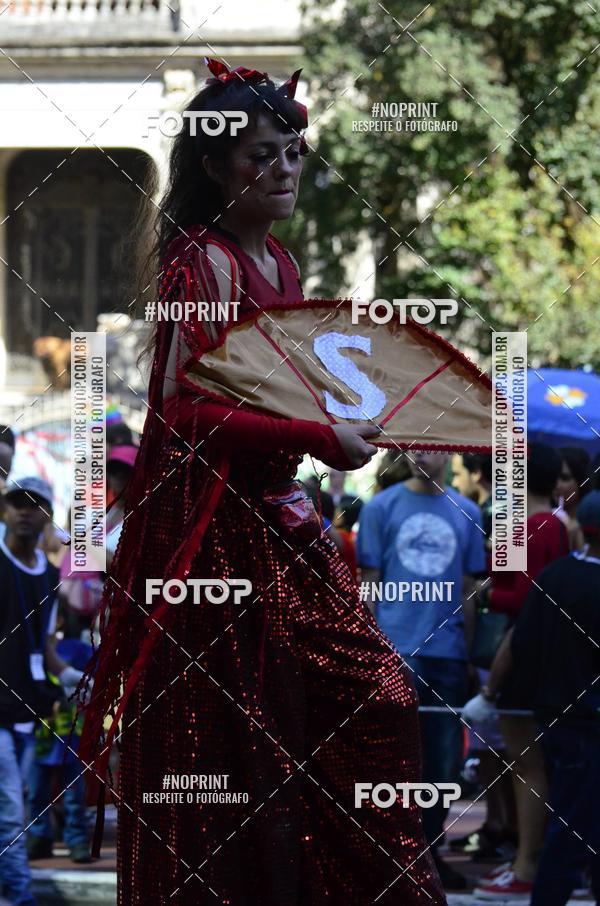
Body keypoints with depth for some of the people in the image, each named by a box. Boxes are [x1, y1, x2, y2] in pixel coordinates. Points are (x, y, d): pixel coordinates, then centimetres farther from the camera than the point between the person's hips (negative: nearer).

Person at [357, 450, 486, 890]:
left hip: (448, 650, 3)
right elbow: (369, 582, 3)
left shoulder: (466, 513, 9)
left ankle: (429, 848, 19)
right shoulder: (382, 507, 3)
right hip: (395, 647, -3)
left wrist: (469, 651, 6)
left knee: (445, 759, 7)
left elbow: (469, 589, 11)